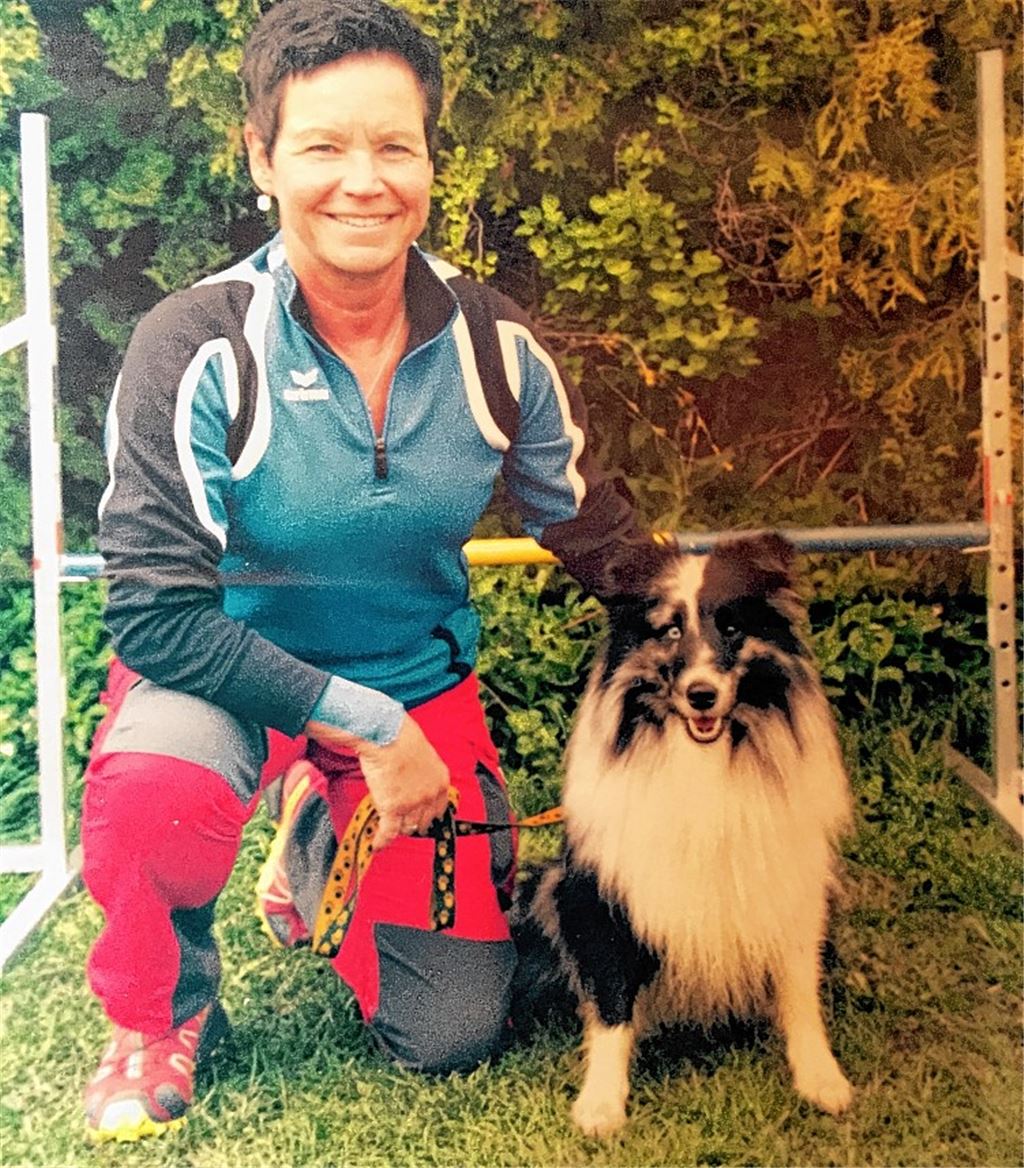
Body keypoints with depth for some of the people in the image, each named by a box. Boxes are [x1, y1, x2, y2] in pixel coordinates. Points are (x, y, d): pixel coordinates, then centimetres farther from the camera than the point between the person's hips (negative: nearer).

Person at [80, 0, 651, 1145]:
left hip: (418, 682, 3)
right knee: (153, 796, -39)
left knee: (453, 1038, 3)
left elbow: (595, 536, 1)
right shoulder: (198, 351, -23)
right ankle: (158, 1013, -2)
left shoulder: (492, 344, -12)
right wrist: (362, 724, -25)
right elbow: (155, 611, -23)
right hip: (223, 668, -3)